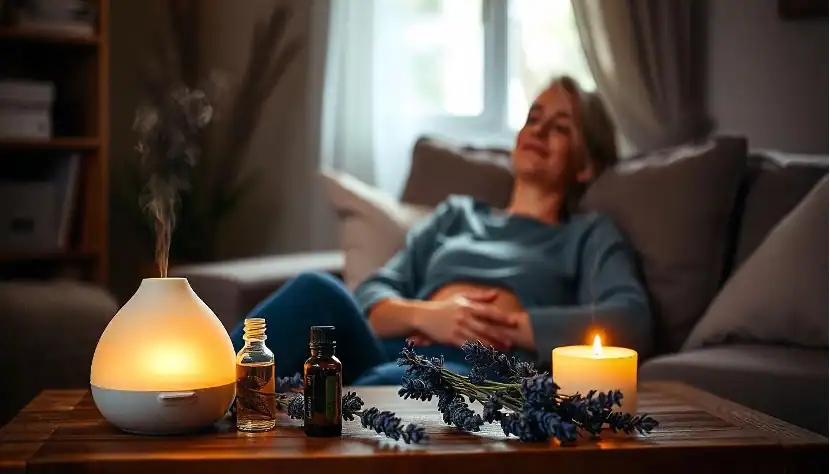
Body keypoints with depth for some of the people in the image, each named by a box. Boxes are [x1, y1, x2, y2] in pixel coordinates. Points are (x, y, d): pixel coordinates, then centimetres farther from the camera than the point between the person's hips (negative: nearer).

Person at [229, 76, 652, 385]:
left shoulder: (589, 234, 22)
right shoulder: (457, 213, 32)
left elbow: (631, 322, 0)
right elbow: (371, 296, 19)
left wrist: (501, 324, -6)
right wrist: (424, 315, -4)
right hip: (394, 356, 4)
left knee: (388, 386, -39)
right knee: (319, 291, -29)